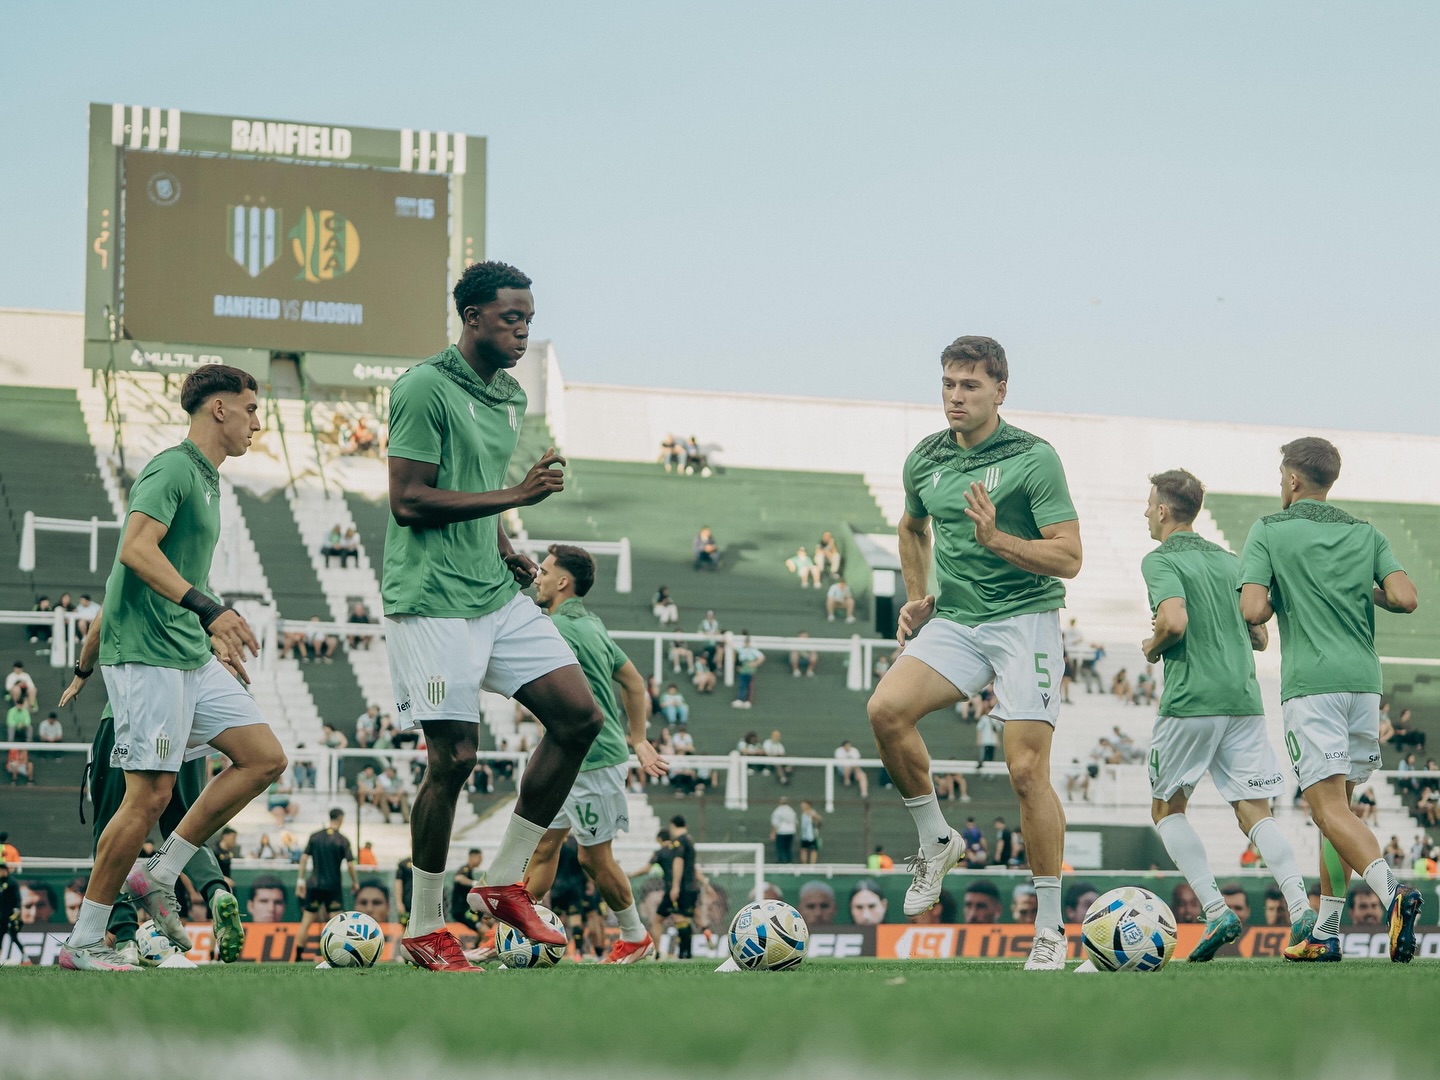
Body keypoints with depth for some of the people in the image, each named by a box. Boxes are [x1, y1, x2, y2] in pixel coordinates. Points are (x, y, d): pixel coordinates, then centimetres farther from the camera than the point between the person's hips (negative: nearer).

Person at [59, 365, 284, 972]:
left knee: (265, 758, 3)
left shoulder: (207, 479, 19)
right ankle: (83, 942, -2)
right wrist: (210, 610, -31)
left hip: (190, 657, 10)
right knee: (150, 793, -11)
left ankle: (159, 875, 7)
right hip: (145, 654, -10)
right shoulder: (170, 469, -11)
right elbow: (136, 550, -25)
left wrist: (218, 638, 26)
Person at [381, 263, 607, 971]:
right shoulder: (425, 388, -10)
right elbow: (408, 500, -16)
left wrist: (507, 552, 10)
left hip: (496, 595, 9)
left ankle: (503, 883, 10)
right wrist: (514, 496, -19)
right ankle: (424, 927, 4)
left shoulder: (510, 398, 17)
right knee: (454, 756, -10)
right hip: (432, 600, -9)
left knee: (579, 717, 0)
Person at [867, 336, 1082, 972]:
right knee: (887, 709, -22)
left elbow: (1069, 557, -12)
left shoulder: (1034, 459, -8)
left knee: (1026, 770, -10)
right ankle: (936, 840, -1)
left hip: (1025, 619, -5)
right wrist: (916, 598, 19)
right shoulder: (925, 460, 9)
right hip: (954, 623, 5)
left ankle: (1050, 927, 0)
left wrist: (996, 540, -24)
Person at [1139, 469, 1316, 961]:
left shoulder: (1161, 560, -3)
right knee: (1255, 811, 2)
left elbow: (1174, 621, -19)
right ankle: (1301, 909, -20)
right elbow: (1260, 637, 19)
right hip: (1244, 699, 5)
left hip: (1191, 700, -5)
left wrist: (1152, 648, 0)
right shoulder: (1229, 561, 18)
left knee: (1168, 808, 11)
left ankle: (1217, 911, -5)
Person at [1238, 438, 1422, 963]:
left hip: (1311, 686, -5)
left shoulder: (1269, 531, 2)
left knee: (1329, 808, -10)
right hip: (1364, 682, 5)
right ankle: (1325, 934, 14)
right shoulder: (1366, 534, 13)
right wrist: (1367, 592, 19)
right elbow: (1406, 598, -2)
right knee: (1337, 805, 14)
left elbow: (1252, 611, -8)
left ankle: (1392, 890, -35)